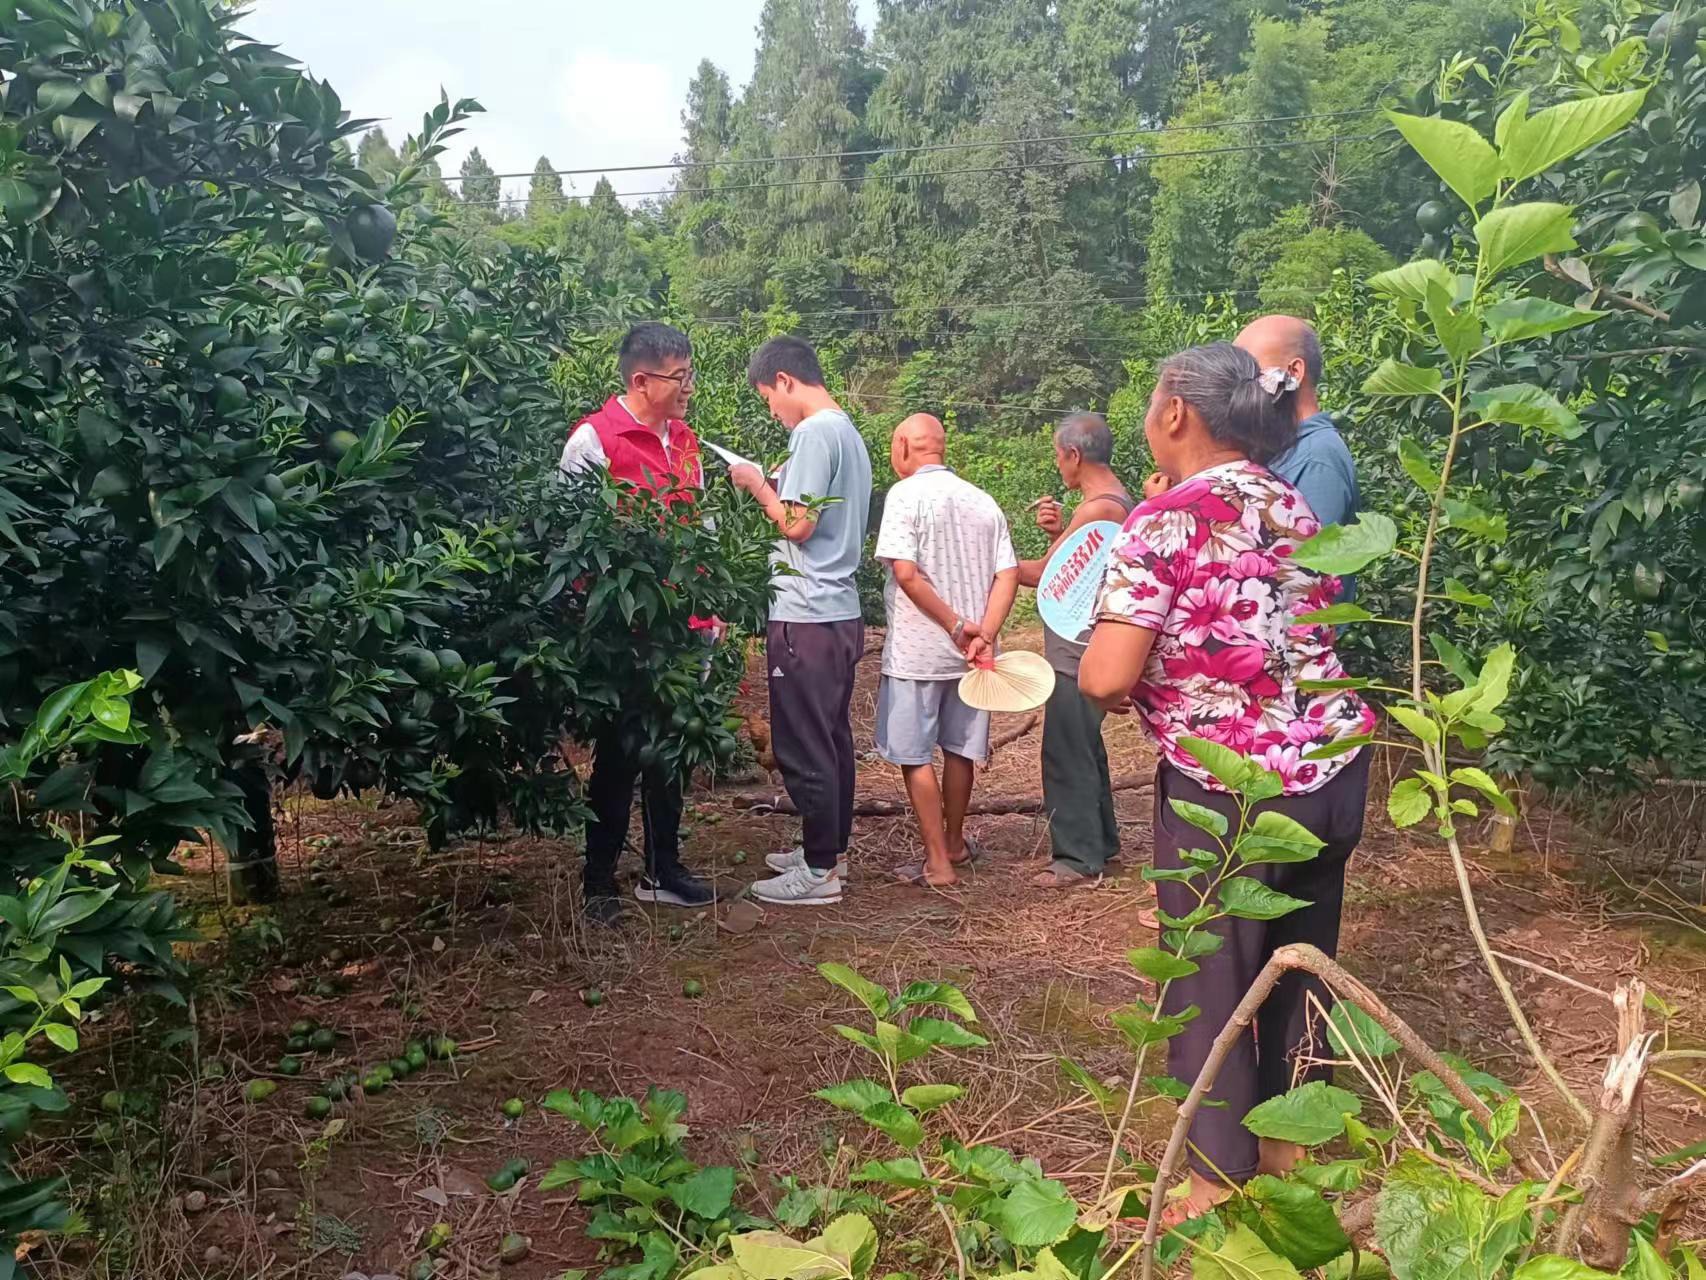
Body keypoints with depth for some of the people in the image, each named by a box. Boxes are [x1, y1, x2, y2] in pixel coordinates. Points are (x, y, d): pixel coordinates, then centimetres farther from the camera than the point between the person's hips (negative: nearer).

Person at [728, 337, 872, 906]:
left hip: (805, 619, -10)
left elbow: (799, 525, -19)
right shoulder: (849, 432, 15)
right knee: (832, 737, 17)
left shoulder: (814, 433, -15)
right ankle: (830, 849, 28)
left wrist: (759, 486, -5)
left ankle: (820, 871, 6)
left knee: (803, 747, -2)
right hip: (841, 612, 10)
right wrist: (781, 486, 13)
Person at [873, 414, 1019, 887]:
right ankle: (954, 842, 35)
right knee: (959, 748, 19)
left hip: (916, 652, -6)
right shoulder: (983, 501, 7)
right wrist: (984, 635, -9)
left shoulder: (905, 494, -10)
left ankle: (938, 863, 7)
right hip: (969, 652, 6)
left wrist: (955, 625, -15)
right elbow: (1008, 575, -2)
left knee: (914, 756, 5)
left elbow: (906, 573, -20)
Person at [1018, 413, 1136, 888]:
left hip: (1080, 651, -11)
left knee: (1066, 752, -5)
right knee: (1083, 747, 19)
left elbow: (1044, 574, -15)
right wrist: (1059, 532, 0)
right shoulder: (1112, 498, 14)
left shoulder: (1100, 507, -19)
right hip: (1080, 647, 11)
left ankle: (1079, 857, 2)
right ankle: (1101, 840, 30)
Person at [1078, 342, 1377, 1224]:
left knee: (1211, 985, 11)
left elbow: (1105, 680, -20)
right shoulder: (1292, 506, 9)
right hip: (1335, 765, 7)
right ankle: (1290, 1136, 41)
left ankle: (1222, 1178, 25)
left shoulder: (1166, 519, -15)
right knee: (1299, 965, 22)